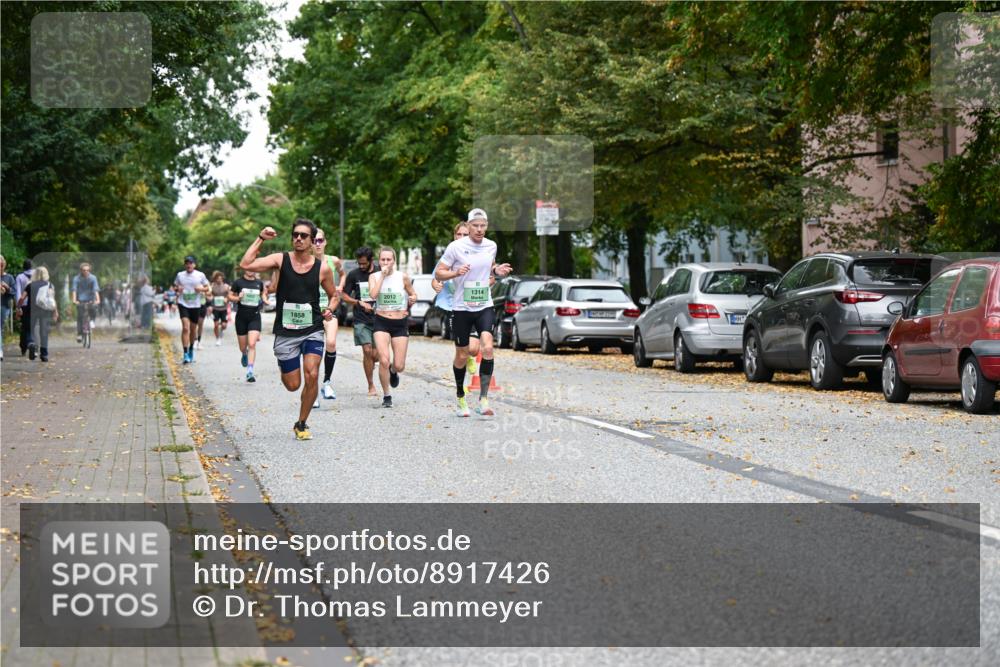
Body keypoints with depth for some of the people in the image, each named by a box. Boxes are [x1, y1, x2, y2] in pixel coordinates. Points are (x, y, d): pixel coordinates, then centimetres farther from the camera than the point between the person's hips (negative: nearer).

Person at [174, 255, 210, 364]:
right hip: (183, 304, -1)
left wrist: (201, 288, -13)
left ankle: (191, 349, 37)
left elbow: (207, 288, 9)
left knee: (193, 329, 12)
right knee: (185, 328, -15)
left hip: (195, 305, 1)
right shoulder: (180, 275, 4)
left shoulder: (200, 275, 2)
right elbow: (175, 286, 14)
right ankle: (186, 354, -16)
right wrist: (177, 289, -9)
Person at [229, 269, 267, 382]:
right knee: (243, 346, 9)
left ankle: (250, 372, -16)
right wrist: (237, 298, -17)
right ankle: (244, 355, 47)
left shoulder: (259, 283, 4)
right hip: (241, 317, 0)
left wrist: (264, 298, 1)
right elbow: (230, 296, 3)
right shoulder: (238, 282, -2)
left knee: (252, 344, -15)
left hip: (255, 317, 0)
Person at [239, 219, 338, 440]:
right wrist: (260, 239, -18)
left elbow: (334, 294, 15)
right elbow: (245, 265, -18)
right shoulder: (280, 260, -6)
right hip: (285, 332, 0)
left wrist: (330, 309, -4)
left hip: (312, 330, 0)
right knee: (293, 385, 4)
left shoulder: (322, 268, -2)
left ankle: (301, 424, 3)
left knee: (312, 375, -18)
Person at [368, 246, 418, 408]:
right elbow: (373, 294, -20)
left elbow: (413, 294, 14)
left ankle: (393, 371, 40)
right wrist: (382, 275, -17)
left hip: (400, 323, 1)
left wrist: (412, 300, -9)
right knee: (384, 361, -16)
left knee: (399, 366, 0)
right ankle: (386, 395, 3)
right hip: (381, 323, -1)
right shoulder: (374, 276, -1)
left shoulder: (403, 277, 0)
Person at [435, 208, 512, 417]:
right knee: (462, 356, 7)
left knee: (487, 347, -19)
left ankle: (483, 399, -17)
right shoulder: (456, 247, -8)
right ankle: (461, 398, 29)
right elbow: (439, 273, -4)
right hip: (462, 308, -2)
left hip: (485, 306, 2)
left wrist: (497, 270, 2)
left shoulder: (491, 246, 5)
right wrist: (456, 272, -23)